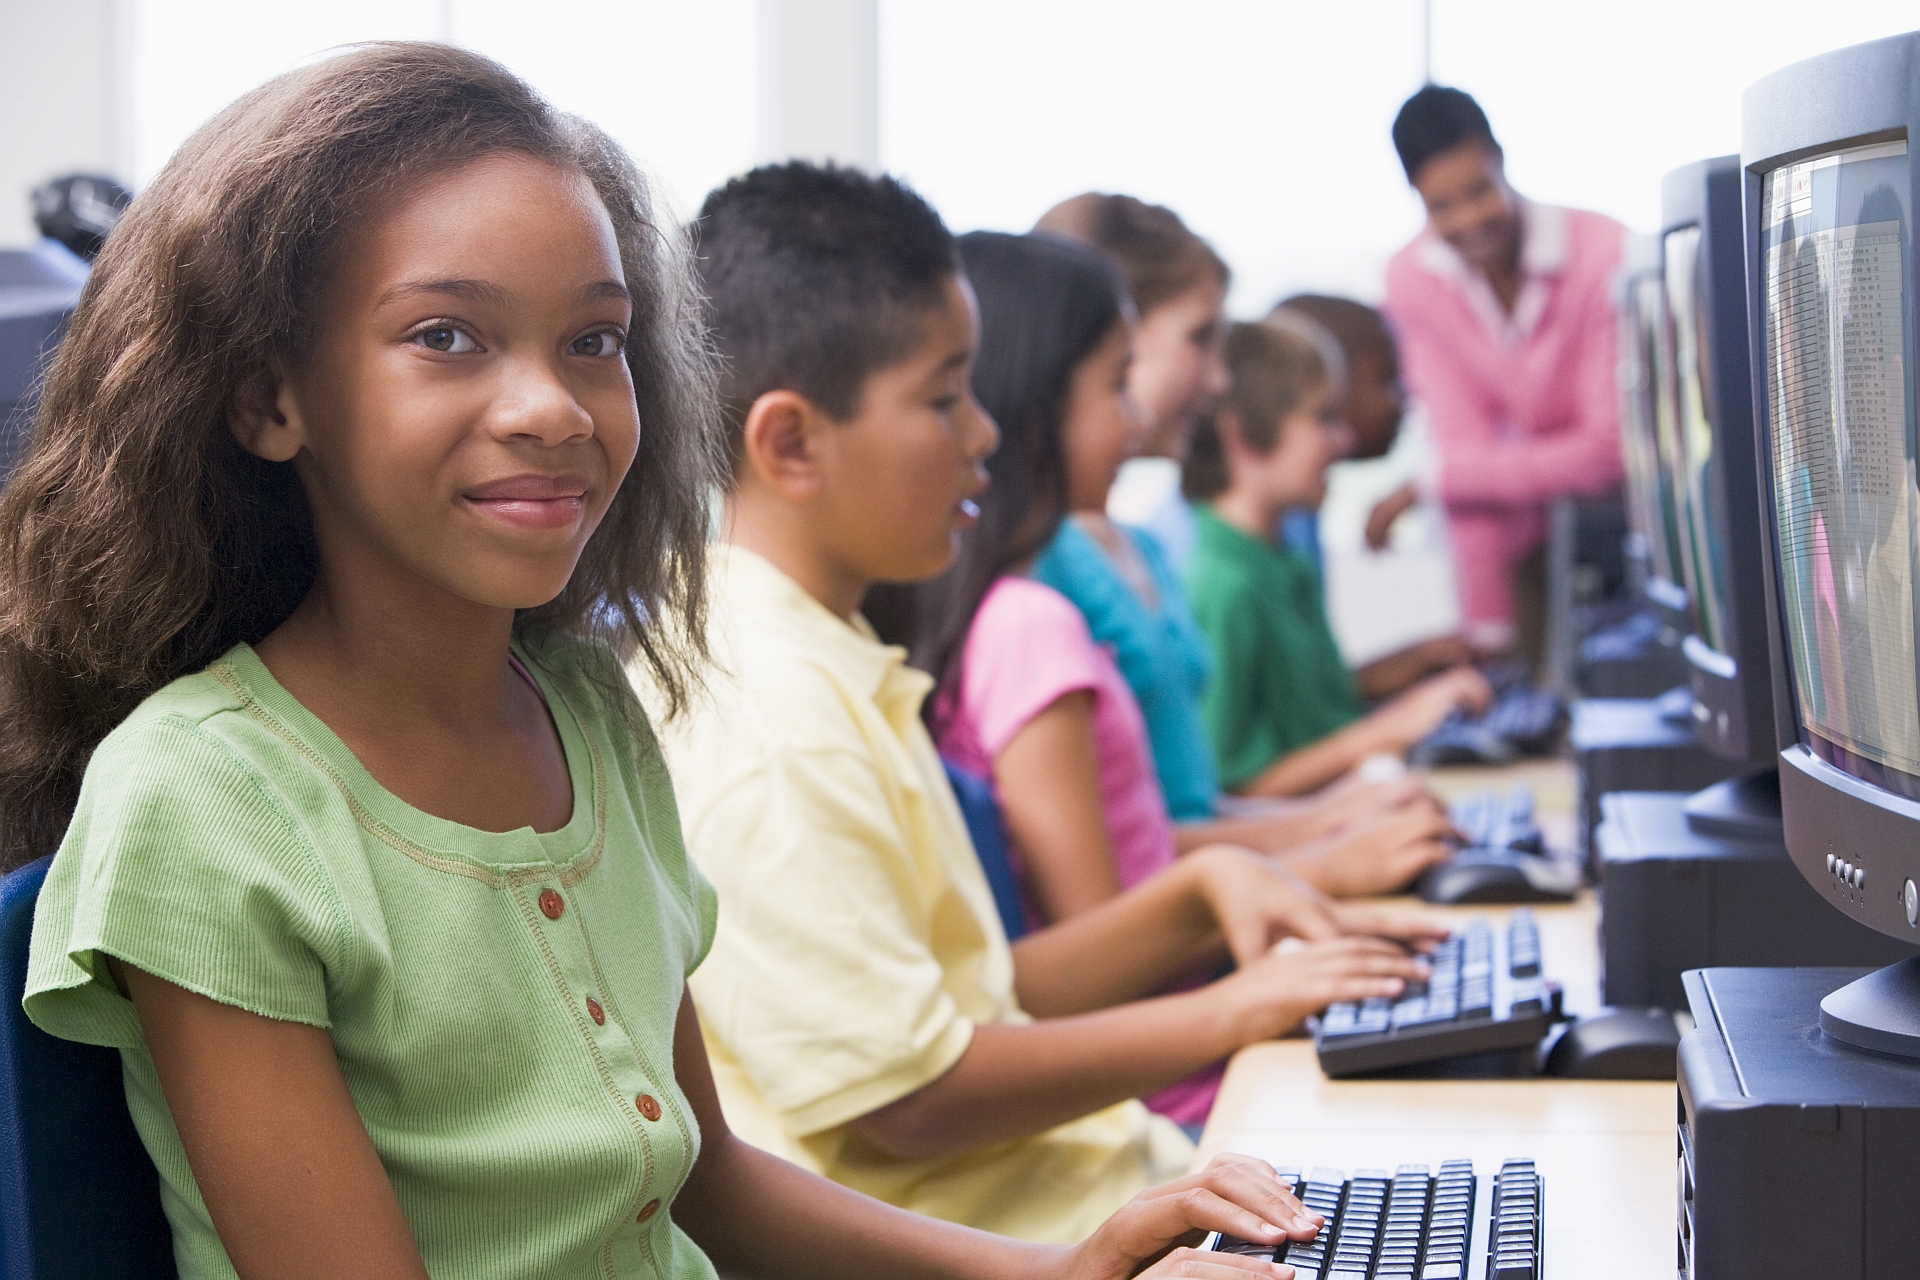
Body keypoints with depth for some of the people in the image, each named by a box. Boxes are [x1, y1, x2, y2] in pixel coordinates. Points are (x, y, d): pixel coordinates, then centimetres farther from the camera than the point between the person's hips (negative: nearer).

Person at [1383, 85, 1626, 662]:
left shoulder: (1606, 254, -25)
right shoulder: (1414, 280, -13)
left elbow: (1609, 449, -24)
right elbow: (1466, 447, -15)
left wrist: (1430, 485, -24)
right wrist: (1488, 624, -21)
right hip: (1531, 530, 3)